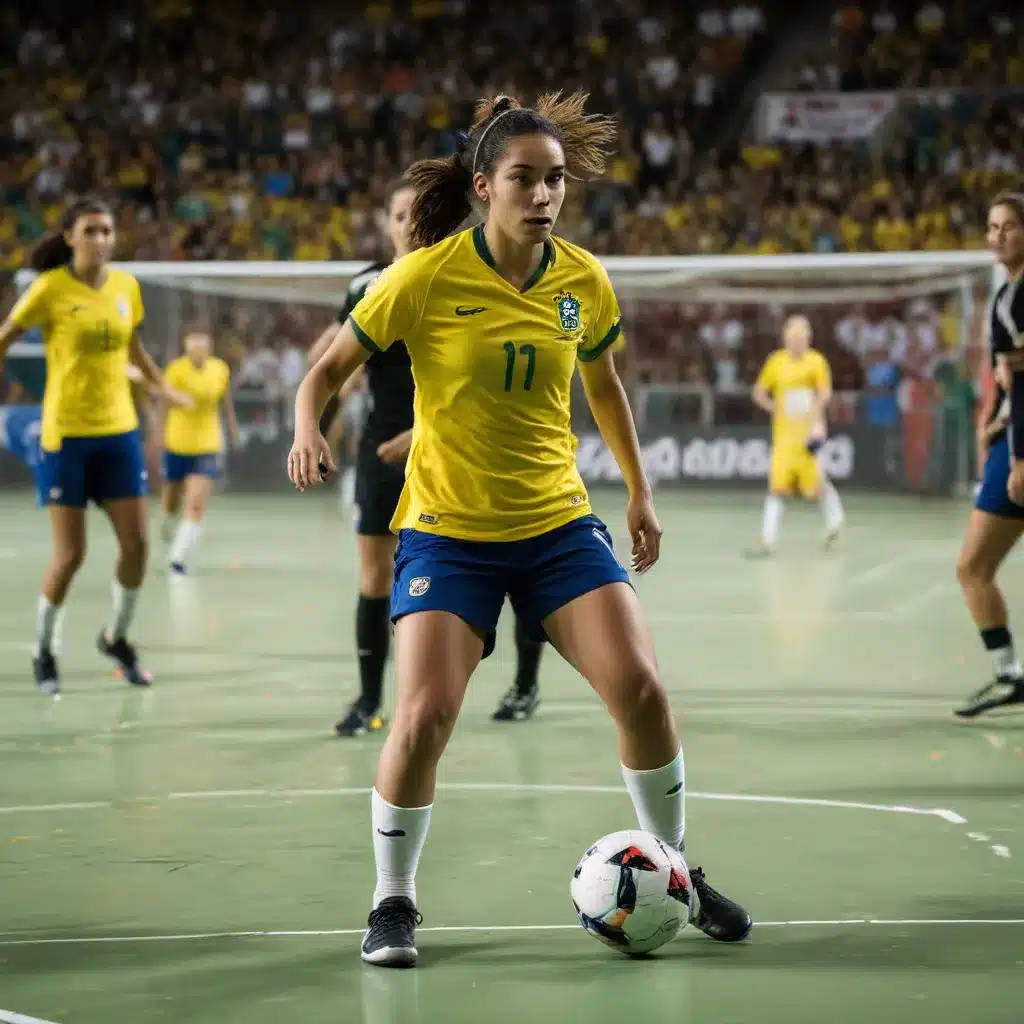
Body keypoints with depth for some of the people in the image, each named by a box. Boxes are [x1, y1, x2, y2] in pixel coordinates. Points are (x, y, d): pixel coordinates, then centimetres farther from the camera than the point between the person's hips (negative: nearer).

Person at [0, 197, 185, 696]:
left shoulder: (126, 286, 3)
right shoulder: (50, 289, -10)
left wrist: (162, 386, 25)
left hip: (118, 431, 4)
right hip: (66, 434, -4)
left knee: (136, 545, 0)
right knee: (70, 555, -4)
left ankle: (116, 637, 25)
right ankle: (43, 652, 18)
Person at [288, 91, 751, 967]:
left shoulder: (584, 281, 0)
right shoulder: (427, 277, -11)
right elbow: (330, 369, -2)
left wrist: (640, 491, 20)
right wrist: (308, 433, -22)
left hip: (558, 523, 3)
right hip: (448, 529, -3)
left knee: (640, 688, -12)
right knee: (425, 713, -19)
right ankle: (393, 902, 5)